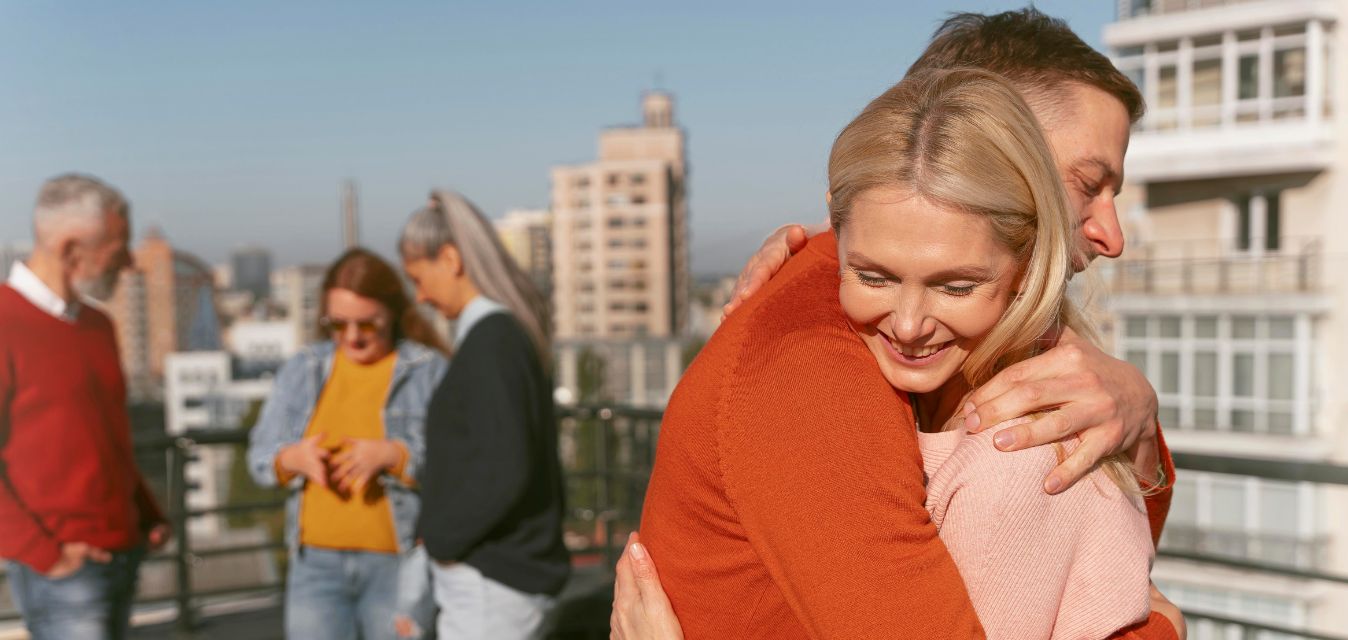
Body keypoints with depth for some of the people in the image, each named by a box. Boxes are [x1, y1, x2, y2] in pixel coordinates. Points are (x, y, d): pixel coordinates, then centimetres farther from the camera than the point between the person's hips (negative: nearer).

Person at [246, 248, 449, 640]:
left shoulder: (430, 372, -4)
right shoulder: (301, 371, 9)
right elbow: (260, 456, 7)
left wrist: (393, 455, -26)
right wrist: (292, 459, -15)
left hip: (399, 563, -3)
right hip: (317, 563, 3)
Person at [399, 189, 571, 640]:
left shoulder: (490, 341, -17)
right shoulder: (514, 333, 11)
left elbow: (504, 471, -25)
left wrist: (440, 536, -11)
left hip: (490, 582, -9)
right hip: (520, 573, 9)